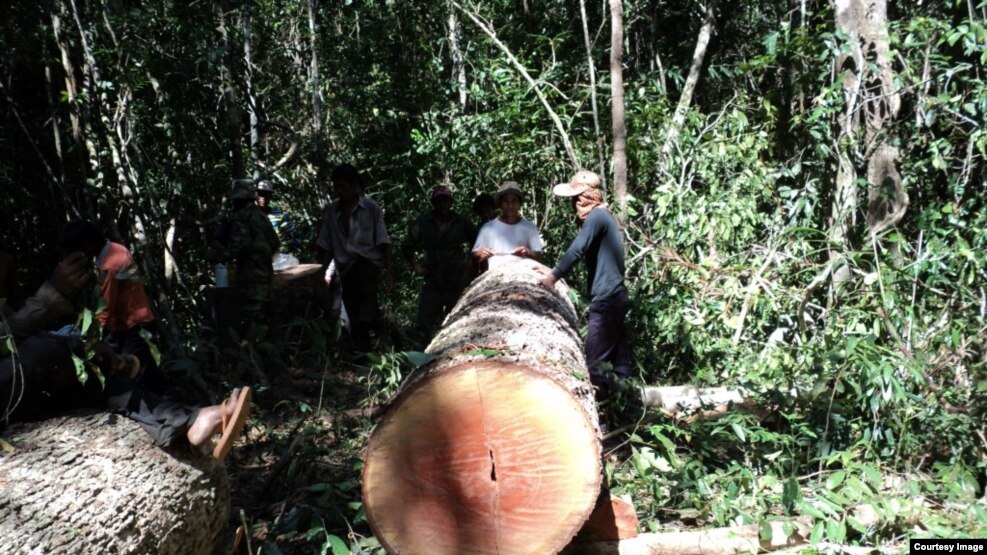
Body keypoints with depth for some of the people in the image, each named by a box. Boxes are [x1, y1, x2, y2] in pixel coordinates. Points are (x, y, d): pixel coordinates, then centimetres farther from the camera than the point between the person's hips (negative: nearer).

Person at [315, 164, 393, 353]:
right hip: (345, 268, 3)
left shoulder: (371, 208, -3)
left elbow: (383, 242, -3)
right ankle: (362, 352, 14)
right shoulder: (331, 210, 5)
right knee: (354, 316, 5)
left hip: (369, 263, -3)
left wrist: (388, 270, -9)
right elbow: (324, 245, 11)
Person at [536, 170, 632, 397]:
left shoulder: (596, 216, -12)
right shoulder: (604, 215, 18)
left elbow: (577, 249, -23)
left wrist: (554, 275, -20)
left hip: (606, 298, -10)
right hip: (615, 296, 10)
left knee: (594, 359, -7)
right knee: (618, 356, 11)